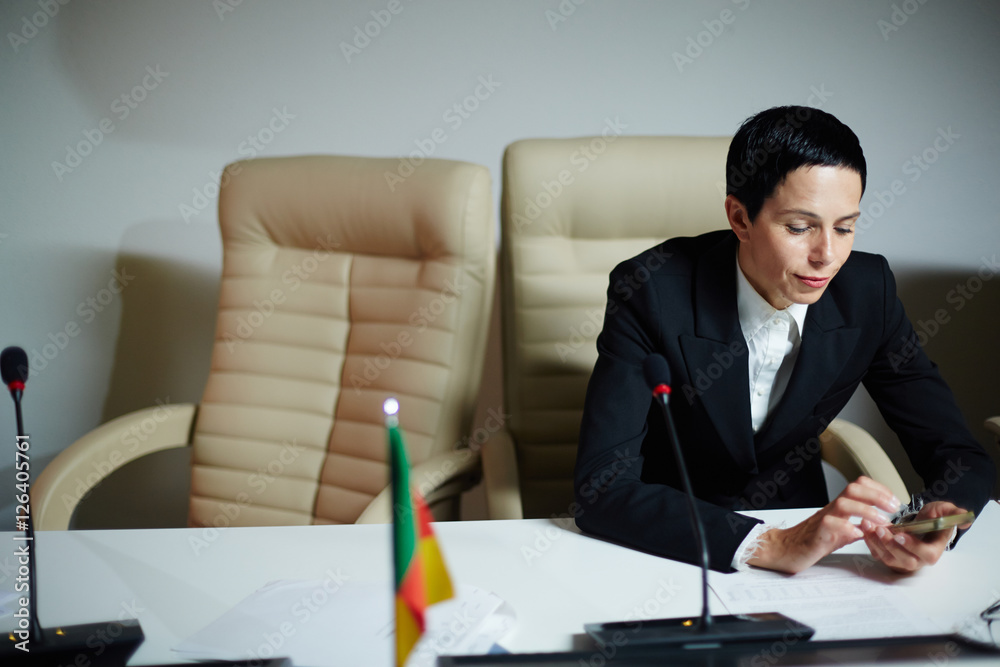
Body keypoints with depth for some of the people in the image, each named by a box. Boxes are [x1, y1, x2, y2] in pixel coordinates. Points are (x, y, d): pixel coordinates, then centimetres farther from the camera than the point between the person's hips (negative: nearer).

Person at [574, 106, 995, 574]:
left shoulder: (866, 292, -10)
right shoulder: (650, 293, -21)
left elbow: (962, 457, -5)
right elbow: (601, 488, -29)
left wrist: (935, 521, -30)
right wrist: (771, 546, -41)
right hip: (670, 548, -4)